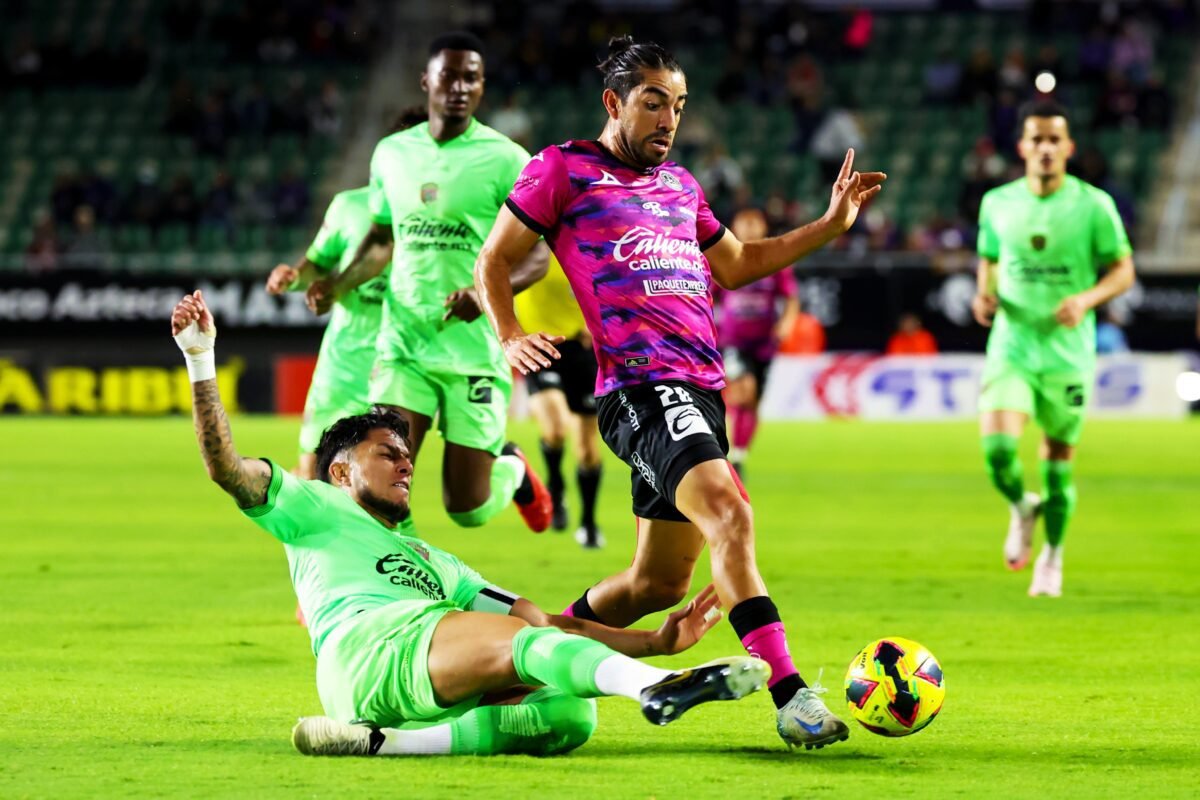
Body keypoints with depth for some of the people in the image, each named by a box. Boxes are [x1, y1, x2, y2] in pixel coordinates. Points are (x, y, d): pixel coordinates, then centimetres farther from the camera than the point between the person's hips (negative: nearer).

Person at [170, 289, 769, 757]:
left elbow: (539, 618, 36)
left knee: (571, 715, -24)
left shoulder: (432, 561, 44)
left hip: (444, 698, 6)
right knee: (520, 641, -32)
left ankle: (382, 742, -39)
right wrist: (201, 362, 1)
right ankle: (658, 688, -61)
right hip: (368, 642, -6)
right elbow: (227, 469, 13)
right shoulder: (319, 510, 29)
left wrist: (657, 640, 25)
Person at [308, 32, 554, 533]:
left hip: (475, 352, -3)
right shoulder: (391, 153, 9)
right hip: (402, 343, 3)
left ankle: (512, 469, 37)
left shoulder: (505, 159, -6)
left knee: (467, 509, 3)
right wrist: (340, 285, 6)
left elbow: (537, 254, -6)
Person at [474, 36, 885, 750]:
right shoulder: (563, 169, 3)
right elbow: (494, 261, 6)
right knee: (730, 514, -29)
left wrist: (831, 224, 28)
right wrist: (510, 337, -11)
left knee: (660, 582, 12)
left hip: (699, 392, 8)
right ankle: (790, 696, -35)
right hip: (638, 388, -8)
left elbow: (736, 264, 36)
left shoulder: (680, 184, 23)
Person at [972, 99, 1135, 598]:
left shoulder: (1093, 205, -4)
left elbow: (1123, 271, 0)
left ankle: (1052, 557, 27)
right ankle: (1022, 507, 15)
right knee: (996, 447, -18)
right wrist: (985, 295, -3)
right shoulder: (997, 204, 3)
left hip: (1068, 351, -1)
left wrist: (1087, 299, -18)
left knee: (1059, 459, 6)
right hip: (1012, 346, 1)